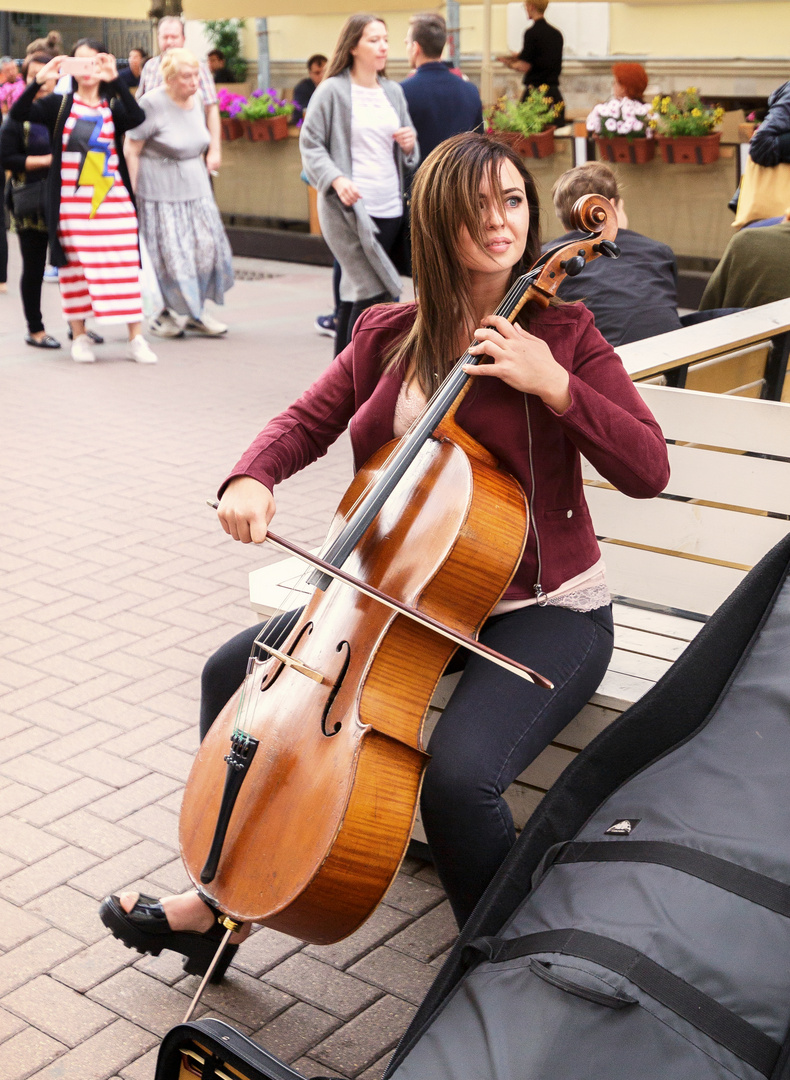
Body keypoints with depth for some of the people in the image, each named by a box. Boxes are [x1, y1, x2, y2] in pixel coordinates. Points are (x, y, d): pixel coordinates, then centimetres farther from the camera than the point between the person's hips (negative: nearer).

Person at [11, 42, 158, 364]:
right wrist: (39, 80, -20)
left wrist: (115, 80, -26)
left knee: (124, 267, -3)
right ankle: (79, 337, 16)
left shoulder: (114, 107, 7)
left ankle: (136, 339, 2)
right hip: (71, 202, 0)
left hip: (113, 200, 0)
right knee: (74, 268, 4)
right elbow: (19, 113, -7)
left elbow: (137, 117, -15)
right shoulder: (59, 104, 7)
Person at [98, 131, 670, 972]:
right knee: (234, 670, 3)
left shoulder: (563, 335, -8)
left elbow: (649, 470, -13)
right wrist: (252, 477, -12)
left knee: (460, 776, -31)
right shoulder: (387, 336, 5)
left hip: (543, 610, -6)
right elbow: (307, 421, 9)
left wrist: (554, 384, -24)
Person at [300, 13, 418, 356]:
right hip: (350, 208, -6)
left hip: (390, 208, 6)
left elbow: (407, 154, 23)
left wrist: (409, 145, 0)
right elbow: (309, 144, -4)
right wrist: (336, 179, -19)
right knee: (375, 291, -15)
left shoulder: (393, 92, 14)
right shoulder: (332, 91, -3)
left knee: (355, 294, 10)